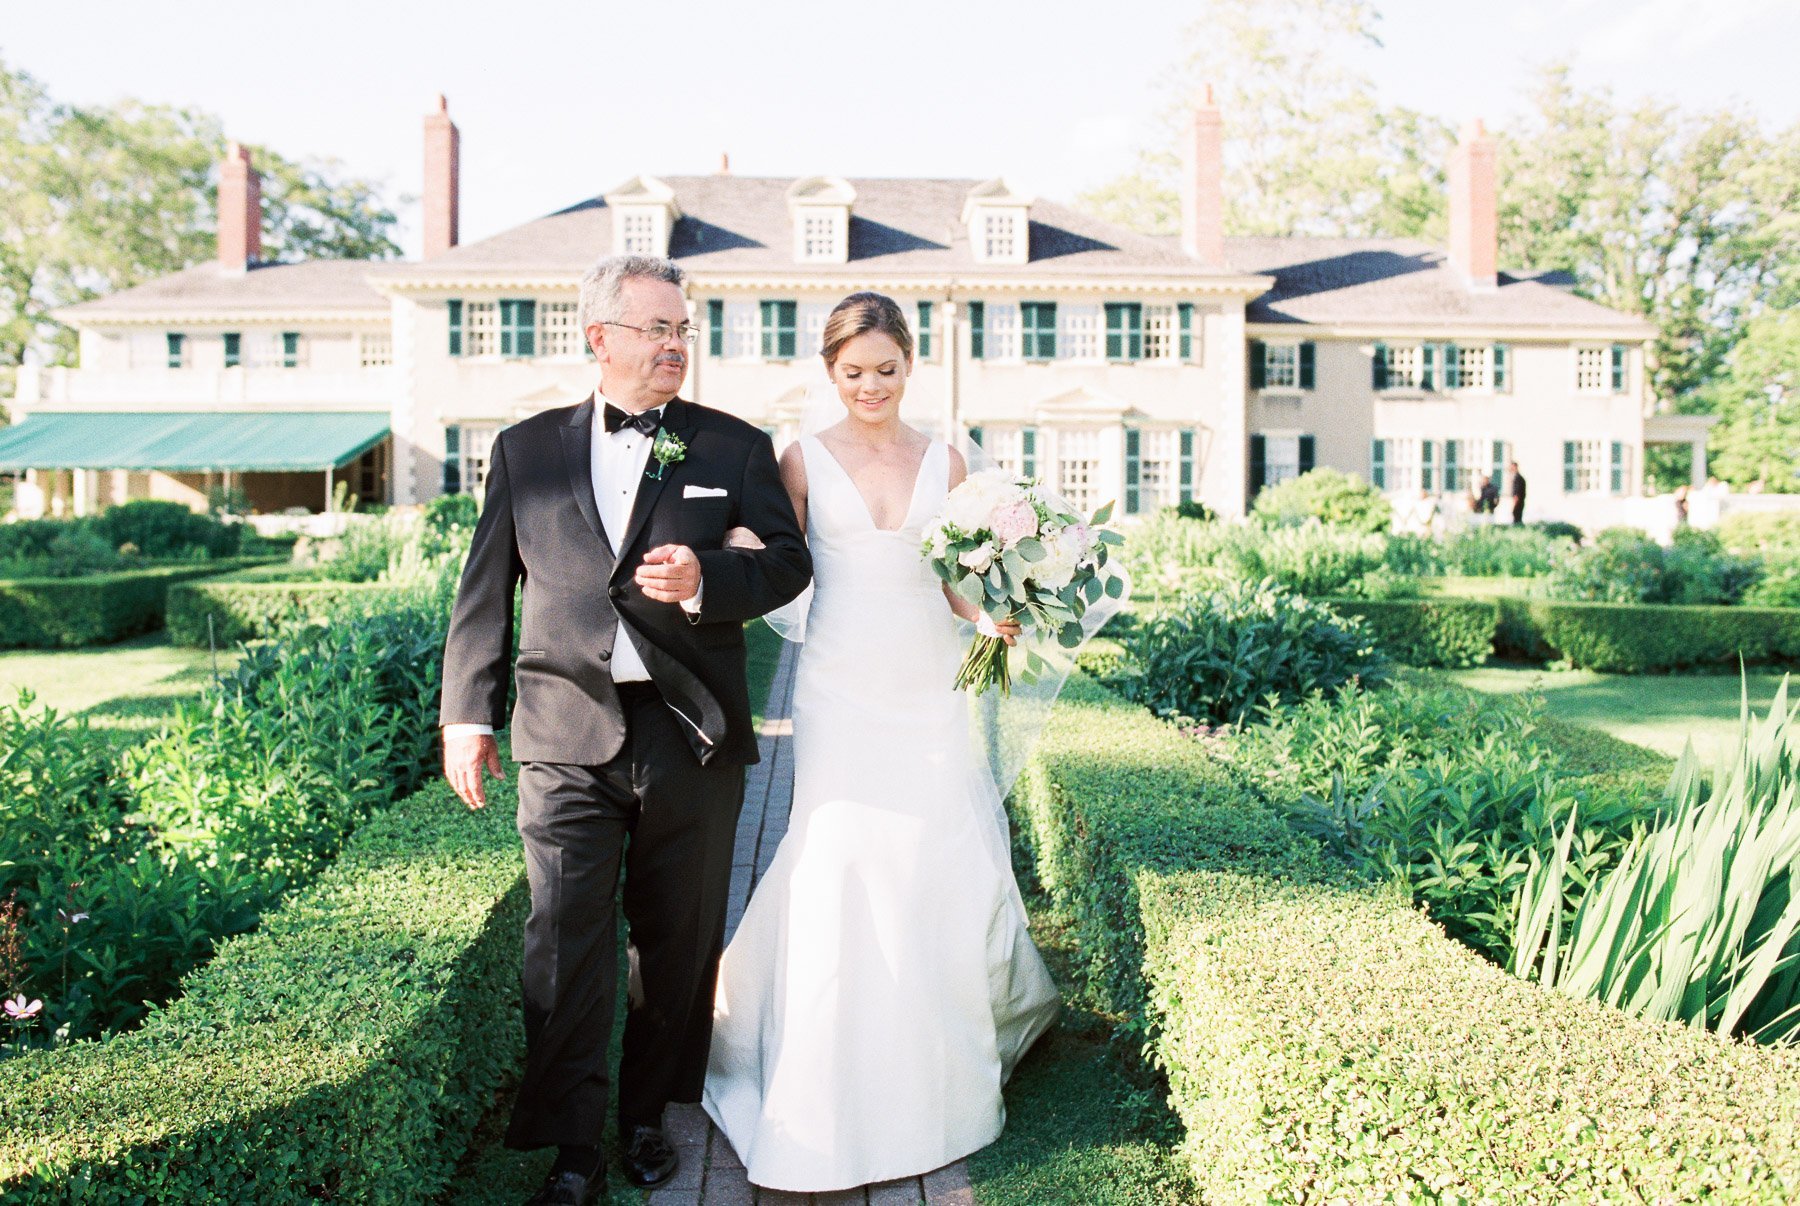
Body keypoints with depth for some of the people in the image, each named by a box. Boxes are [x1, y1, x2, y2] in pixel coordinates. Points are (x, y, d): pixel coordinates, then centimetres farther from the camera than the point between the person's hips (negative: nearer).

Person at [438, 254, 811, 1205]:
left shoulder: (735, 447, 6)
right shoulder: (525, 449, 9)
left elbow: (789, 561, 3)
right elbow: (486, 589, 9)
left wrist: (706, 580, -16)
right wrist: (468, 713, 4)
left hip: (692, 736, 0)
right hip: (566, 739, 0)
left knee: (678, 942, 11)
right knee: (565, 944, -2)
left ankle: (648, 1116, 30)